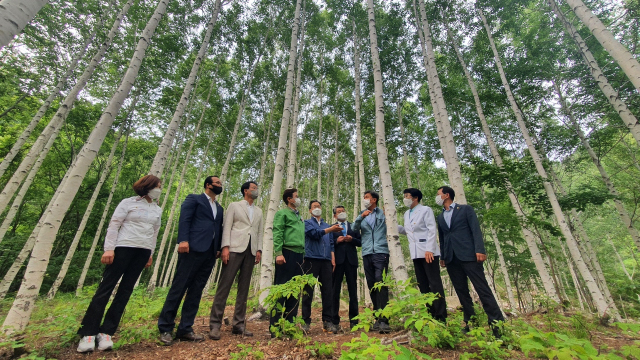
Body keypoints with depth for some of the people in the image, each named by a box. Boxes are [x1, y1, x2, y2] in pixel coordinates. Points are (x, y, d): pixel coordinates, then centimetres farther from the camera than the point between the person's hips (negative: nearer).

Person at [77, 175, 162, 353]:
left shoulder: (157, 210, 11)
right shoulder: (128, 203, -1)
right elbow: (113, 225, -4)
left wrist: (151, 254, 13)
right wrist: (109, 248, -12)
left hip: (143, 251, 4)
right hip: (124, 247, -4)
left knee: (126, 290, 5)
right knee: (106, 287, -2)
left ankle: (106, 332, 12)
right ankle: (88, 332, 9)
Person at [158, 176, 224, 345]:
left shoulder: (220, 208, 23)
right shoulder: (194, 198, 6)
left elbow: (219, 228, 18)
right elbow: (184, 219, -6)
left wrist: (219, 248, 7)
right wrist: (183, 240, -19)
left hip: (210, 252, 6)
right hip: (193, 248, -6)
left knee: (196, 291, 8)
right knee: (179, 287, -1)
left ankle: (185, 329, 16)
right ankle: (165, 328, 12)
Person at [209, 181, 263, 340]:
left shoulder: (259, 211, 20)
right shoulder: (234, 206, 9)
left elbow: (259, 232, 16)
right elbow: (227, 227, 0)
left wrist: (259, 250, 4)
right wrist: (225, 246, -11)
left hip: (251, 251, 4)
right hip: (235, 248, -4)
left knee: (244, 288, 6)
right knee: (224, 285, -5)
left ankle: (238, 324, 13)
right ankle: (215, 324, 4)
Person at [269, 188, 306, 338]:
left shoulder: (299, 217, 23)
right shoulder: (282, 213, 1)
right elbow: (277, 233, -9)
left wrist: (303, 255, 15)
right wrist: (278, 253, -19)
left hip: (299, 255, 7)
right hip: (287, 253, -7)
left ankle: (290, 324, 19)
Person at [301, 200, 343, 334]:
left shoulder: (327, 225, 22)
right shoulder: (307, 223, 11)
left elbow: (331, 244, 18)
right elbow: (314, 233, -9)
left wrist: (333, 258, 5)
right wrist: (330, 229, -14)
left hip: (326, 261, 4)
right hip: (311, 259, -3)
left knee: (327, 291, 1)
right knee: (308, 291, -1)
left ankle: (328, 321, 8)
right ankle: (305, 321, 6)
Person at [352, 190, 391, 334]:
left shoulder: (383, 213, 8)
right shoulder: (362, 215, 17)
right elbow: (354, 229, 3)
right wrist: (360, 217, -10)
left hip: (381, 252, -4)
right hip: (367, 254, 4)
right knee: (372, 286, 7)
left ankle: (383, 320, -9)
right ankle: (377, 318, 17)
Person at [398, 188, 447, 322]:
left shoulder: (426, 210, -3)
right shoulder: (407, 214, 17)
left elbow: (432, 230, -11)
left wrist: (429, 249, -21)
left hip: (428, 252, -7)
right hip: (416, 253, 7)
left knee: (434, 283, -3)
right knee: (422, 285, 10)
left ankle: (441, 316, 5)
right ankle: (431, 314, 20)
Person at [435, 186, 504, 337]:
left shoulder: (465, 209, 4)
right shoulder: (440, 217, 17)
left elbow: (476, 229, -4)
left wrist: (480, 249, -15)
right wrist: (442, 257, 13)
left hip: (468, 255, -5)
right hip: (451, 258, 5)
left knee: (482, 289, -4)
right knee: (461, 292, 7)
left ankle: (497, 324, 2)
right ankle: (470, 322, 15)